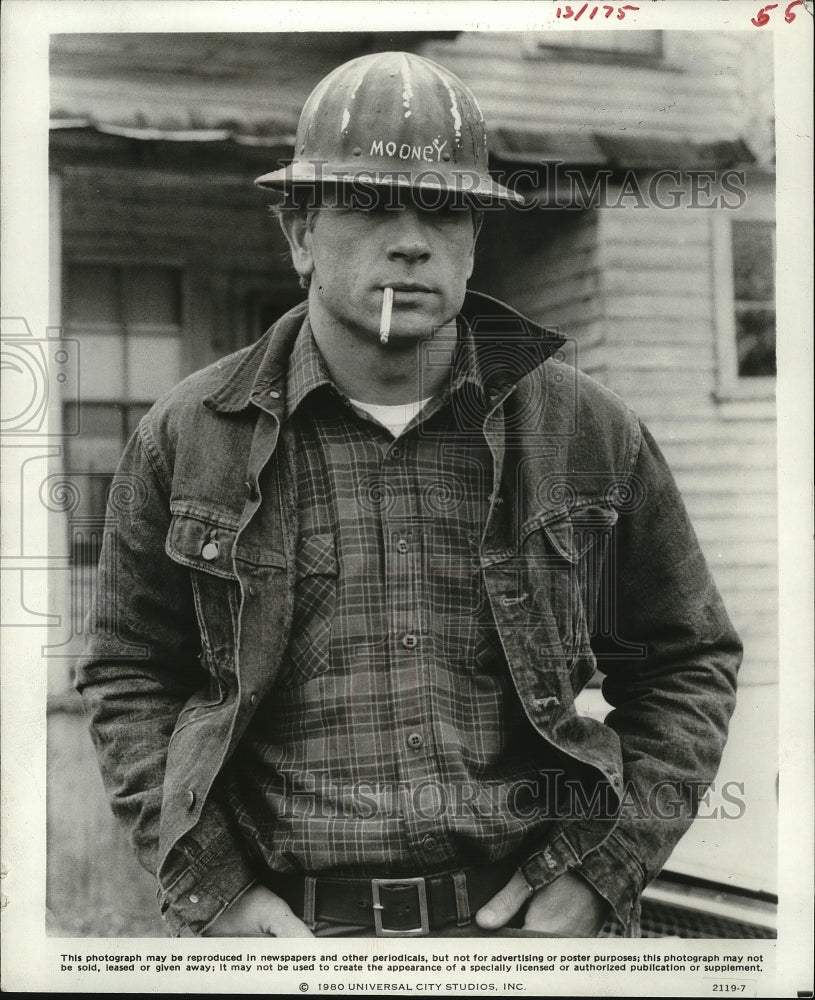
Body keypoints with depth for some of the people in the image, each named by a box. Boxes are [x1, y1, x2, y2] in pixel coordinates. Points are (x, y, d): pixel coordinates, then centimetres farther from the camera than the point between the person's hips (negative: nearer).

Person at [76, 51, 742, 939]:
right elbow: (127, 677, 6)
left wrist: (597, 870, -2)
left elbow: (689, 663, 8)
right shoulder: (186, 439, -1)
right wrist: (209, 892, -4)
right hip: (284, 927, 0)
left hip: (516, 919, 1)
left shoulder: (586, 430, 1)